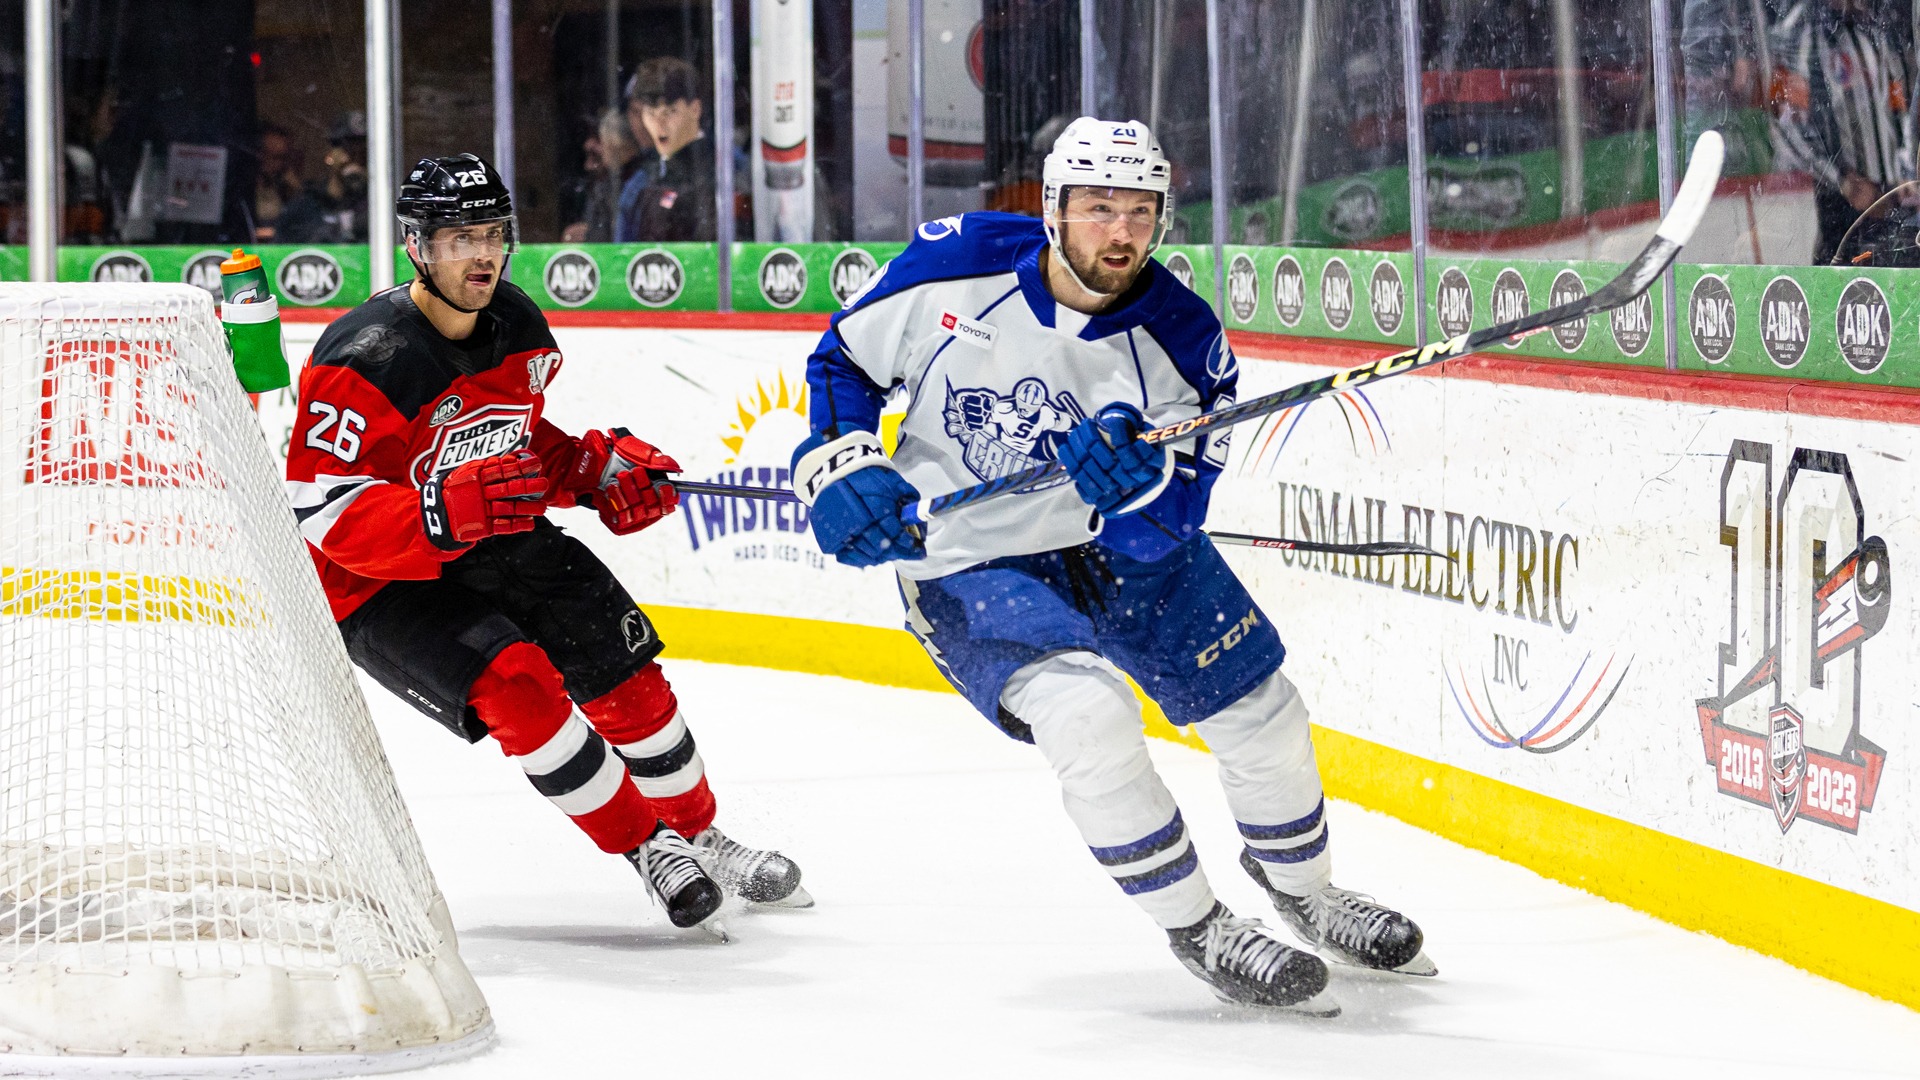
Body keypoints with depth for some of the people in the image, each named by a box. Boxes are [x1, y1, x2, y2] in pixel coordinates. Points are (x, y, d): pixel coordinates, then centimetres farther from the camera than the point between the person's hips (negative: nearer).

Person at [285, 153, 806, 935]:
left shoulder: (519, 327, -2)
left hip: (494, 544, 7)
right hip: (374, 586, -7)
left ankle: (695, 834, 19)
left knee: (622, 667, -2)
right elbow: (323, 512, -30)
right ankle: (646, 848, -14)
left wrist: (599, 470, -3)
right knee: (513, 682, -26)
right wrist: (450, 509, -41)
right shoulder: (365, 360, -27)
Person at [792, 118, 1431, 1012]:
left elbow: (1163, 530, -18)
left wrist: (1138, 482, -40)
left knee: (1259, 710, 4)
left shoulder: (1181, 339, -17)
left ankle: (1299, 883, 36)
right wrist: (842, 470, -15)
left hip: (1114, 542, 3)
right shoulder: (956, 266, -19)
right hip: (965, 559, -3)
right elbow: (844, 359, -1)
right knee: (1087, 714, -27)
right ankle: (1197, 931, -9)